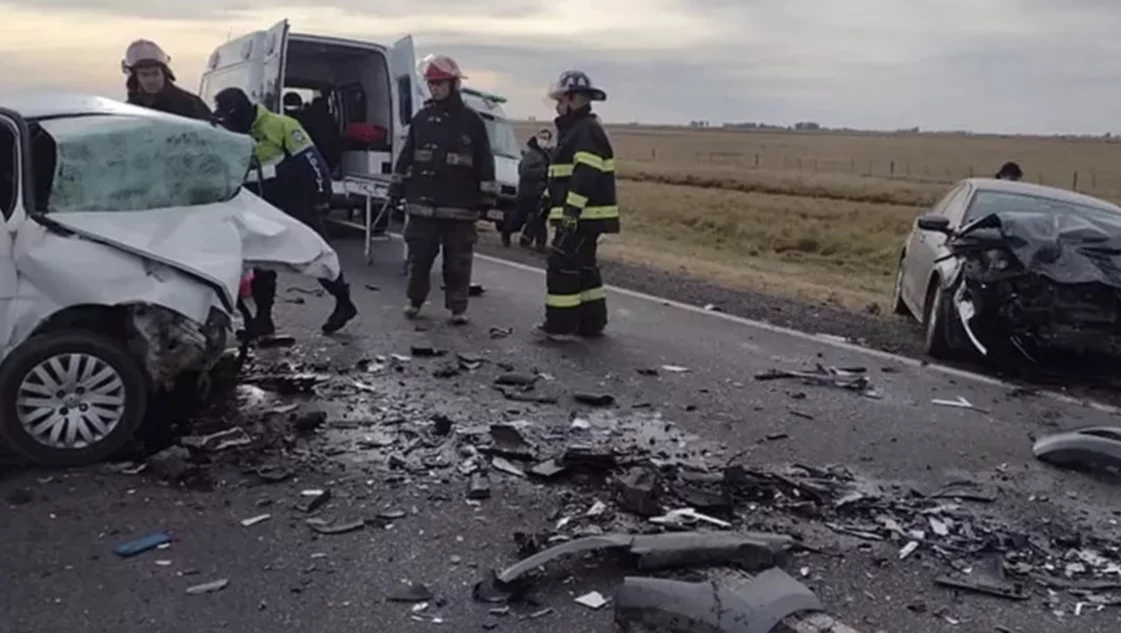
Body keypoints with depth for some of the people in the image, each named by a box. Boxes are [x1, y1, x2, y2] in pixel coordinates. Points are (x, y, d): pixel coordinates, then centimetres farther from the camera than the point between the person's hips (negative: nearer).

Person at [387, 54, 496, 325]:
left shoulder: (471, 121, 0)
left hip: (459, 205, -2)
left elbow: (484, 162, 0)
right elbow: (405, 157, 13)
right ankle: (415, 300, 24)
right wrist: (396, 189, 11)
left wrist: (487, 197, -4)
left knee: (458, 260, 3)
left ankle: (457, 307, 13)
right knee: (418, 255, 7)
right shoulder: (421, 118, 9)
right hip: (422, 202, 3)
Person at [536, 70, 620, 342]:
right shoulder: (575, 131, 20)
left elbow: (586, 175, -26)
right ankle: (592, 321, 23)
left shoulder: (587, 131, -15)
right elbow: (561, 174, 28)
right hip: (581, 216, 11)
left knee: (562, 265, -10)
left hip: (583, 216, -11)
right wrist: (548, 198, 29)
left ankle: (561, 324, -8)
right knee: (583, 266, 15)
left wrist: (572, 209, -30)